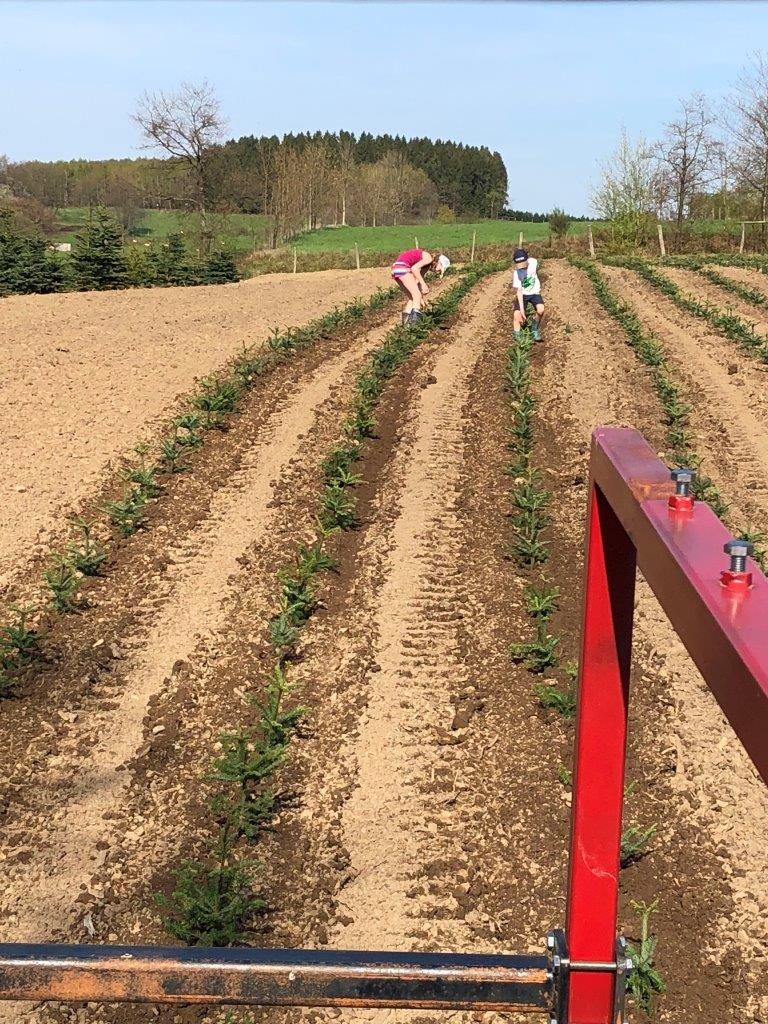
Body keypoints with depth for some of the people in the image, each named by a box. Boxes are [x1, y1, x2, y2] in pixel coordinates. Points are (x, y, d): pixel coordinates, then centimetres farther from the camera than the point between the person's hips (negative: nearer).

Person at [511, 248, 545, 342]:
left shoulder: (533, 262, -17)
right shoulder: (516, 273, -23)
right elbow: (519, 291, -23)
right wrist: (521, 308, -28)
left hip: (534, 292, 1)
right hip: (522, 294, -1)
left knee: (540, 310, -25)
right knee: (517, 315, -15)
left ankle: (535, 329, 1)